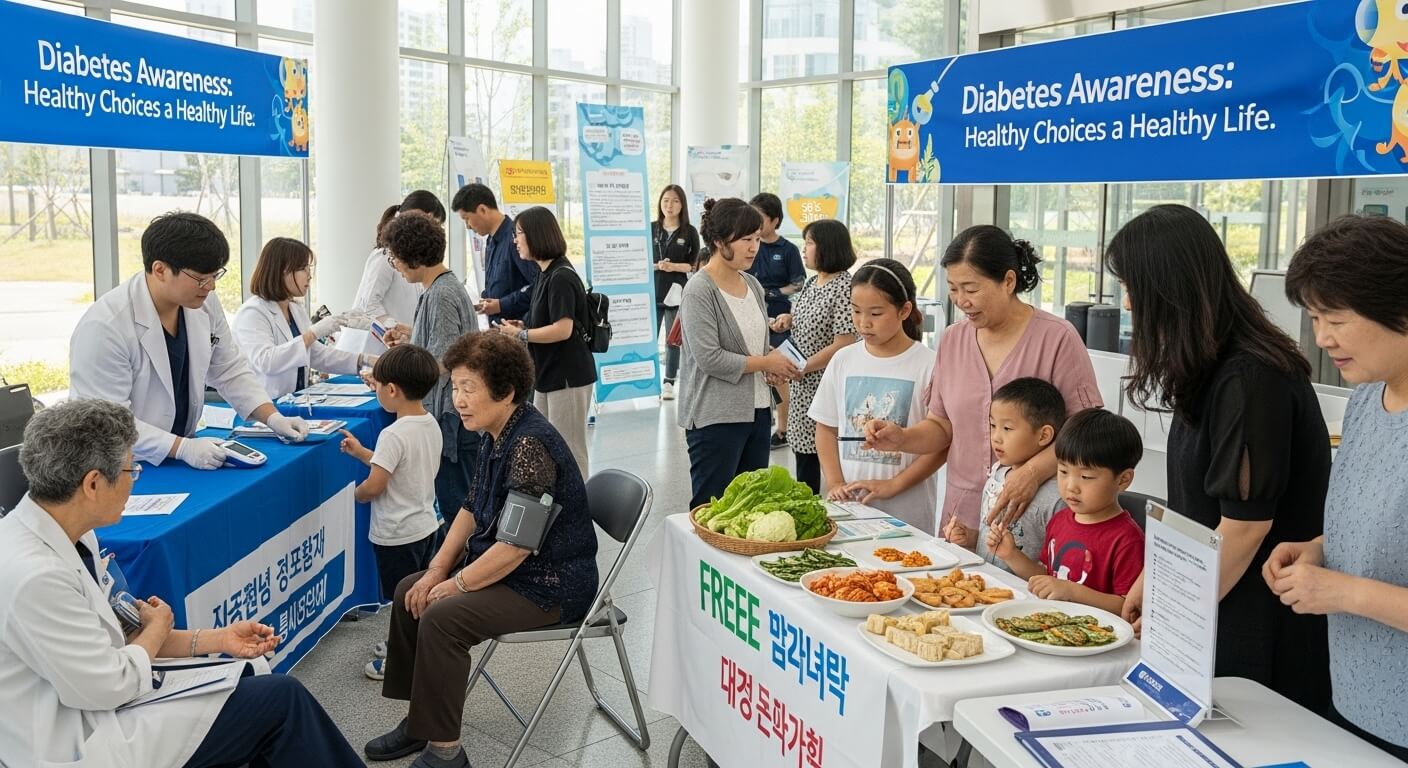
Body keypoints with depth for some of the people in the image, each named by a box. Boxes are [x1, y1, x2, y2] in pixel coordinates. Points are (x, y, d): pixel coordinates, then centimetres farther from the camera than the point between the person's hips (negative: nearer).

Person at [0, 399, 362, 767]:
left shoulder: (66, 534, -2)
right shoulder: (34, 575, -29)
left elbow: (115, 635, 6)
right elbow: (110, 687, -22)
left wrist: (217, 639, -1)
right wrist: (158, 627, -4)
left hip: (91, 705, 9)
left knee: (252, 671, 13)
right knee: (282, 699, -5)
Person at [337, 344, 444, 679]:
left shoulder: (393, 435, -26)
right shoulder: (431, 424, 0)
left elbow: (374, 487, -25)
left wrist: (354, 494, -4)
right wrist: (362, 453, 13)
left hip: (397, 533, -8)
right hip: (426, 524, 8)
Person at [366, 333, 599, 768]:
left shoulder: (530, 444, -25)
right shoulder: (497, 437, 4)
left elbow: (517, 544, -27)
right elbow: (472, 510, 13)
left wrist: (458, 584, -16)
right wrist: (438, 569, 3)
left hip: (550, 584, -10)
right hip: (503, 566, 10)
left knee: (441, 617, -23)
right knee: (409, 593, 9)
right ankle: (421, 720, 18)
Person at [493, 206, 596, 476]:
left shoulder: (561, 277, -17)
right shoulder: (545, 274, 13)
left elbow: (563, 329, -23)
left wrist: (521, 335, -15)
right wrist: (525, 327, 4)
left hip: (567, 377, -10)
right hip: (548, 374, 10)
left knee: (569, 454, -2)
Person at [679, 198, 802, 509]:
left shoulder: (752, 285, 11)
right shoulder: (700, 291, -13)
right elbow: (709, 357, -20)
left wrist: (776, 361, 1)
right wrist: (765, 363, -11)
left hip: (756, 410, 8)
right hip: (716, 416, -8)